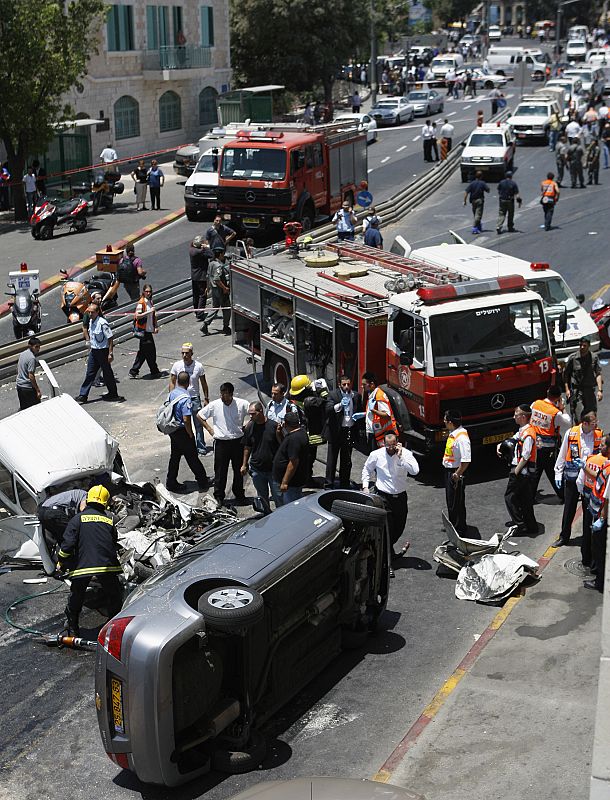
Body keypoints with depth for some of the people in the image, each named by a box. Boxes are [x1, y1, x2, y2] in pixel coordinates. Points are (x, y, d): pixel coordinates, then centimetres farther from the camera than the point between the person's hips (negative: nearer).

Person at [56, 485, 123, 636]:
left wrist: (61, 562, 7)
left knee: (76, 598, 15)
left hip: (82, 565, -1)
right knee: (114, 596, 18)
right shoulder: (109, 520, 13)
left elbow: (68, 543, -5)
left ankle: (72, 629, 22)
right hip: (106, 566, 1)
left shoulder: (78, 518, 3)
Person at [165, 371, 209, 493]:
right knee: (192, 457, 5)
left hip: (172, 430, 8)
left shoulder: (172, 393, 0)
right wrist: (191, 435, -13)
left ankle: (171, 482, 22)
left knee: (175, 456, 16)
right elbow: (186, 420, -27)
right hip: (182, 432, -8)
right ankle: (202, 482, 18)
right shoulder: (186, 398, -25)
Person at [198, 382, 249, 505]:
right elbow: (199, 415, 6)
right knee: (220, 471, 3)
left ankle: (239, 494, 29)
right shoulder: (214, 405, -7)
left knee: (239, 469, 13)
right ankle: (218, 497, 13)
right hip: (221, 442, -1)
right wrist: (209, 429, 2)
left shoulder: (242, 404, -9)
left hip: (238, 441, 1)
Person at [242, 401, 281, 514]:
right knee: (262, 496, 16)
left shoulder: (273, 425, -13)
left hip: (273, 469, -3)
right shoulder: (249, 427, -3)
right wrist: (244, 464, 10)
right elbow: (247, 448, 8)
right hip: (257, 469, 3)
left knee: (278, 496, 5)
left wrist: (278, 435, -26)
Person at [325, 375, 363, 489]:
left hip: (350, 431, 3)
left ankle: (344, 484, 22)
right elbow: (329, 410, -19)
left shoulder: (356, 396, 6)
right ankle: (329, 485, 5)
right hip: (336, 431, -3)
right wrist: (340, 405, -33)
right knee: (332, 459, 0)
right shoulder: (333, 394, -5)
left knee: (346, 461, 12)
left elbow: (360, 411, 21)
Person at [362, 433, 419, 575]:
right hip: (383, 496, -2)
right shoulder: (376, 455, -4)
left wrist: (400, 456, -24)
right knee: (387, 528, -9)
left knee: (399, 527, 14)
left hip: (400, 496, 2)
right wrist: (365, 486, 5)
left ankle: (389, 550, 41)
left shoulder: (406, 454, -7)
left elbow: (415, 470, -22)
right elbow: (367, 469, 14)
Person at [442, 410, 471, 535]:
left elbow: (466, 460, -29)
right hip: (448, 471, 10)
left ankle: (460, 530, 13)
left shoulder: (461, 437, -26)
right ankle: (452, 525, 36)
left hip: (455, 473, -10)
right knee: (450, 501, 21)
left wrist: (457, 474, -23)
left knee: (456, 503, 1)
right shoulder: (453, 433, 4)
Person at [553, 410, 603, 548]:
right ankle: (564, 536, 18)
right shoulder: (570, 433, -4)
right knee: (569, 507, 7)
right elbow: (562, 454, 4)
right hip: (571, 476, 0)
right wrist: (558, 473, 5)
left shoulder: (599, 435, -3)